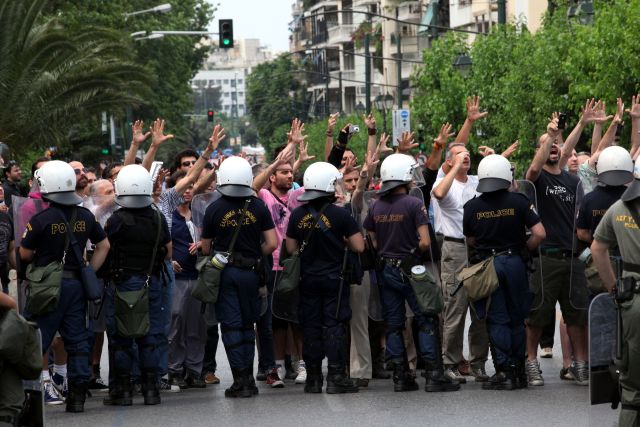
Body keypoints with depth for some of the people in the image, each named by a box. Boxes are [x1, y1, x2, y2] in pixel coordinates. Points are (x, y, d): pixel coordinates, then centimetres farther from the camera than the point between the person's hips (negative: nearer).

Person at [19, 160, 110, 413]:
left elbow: (25, 254, -5)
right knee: (77, 340, 9)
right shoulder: (85, 216, 3)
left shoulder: (42, 219, -13)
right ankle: (78, 396, 10)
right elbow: (104, 245, 11)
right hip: (75, 285, 5)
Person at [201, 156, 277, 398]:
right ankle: (248, 377, 12)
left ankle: (241, 379, -3)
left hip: (224, 272, -2)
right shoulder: (258, 206, -4)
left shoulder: (214, 209, -7)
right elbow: (272, 244, -4)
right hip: (250, 272, 2)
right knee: (247, 324, 13)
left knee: (231, 326, 2)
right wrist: (254, 257, 12)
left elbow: (205, 248, -1)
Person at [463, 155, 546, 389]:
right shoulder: (519, 202, -6)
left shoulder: (472, 207, -3)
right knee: (517, 318, 12)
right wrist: (524, 248, 6)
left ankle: (504, 371, -3)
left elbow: (471, 241, 7)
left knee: (497, 320, 4)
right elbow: (539, 233, -11)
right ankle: (519, 370, 16)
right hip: (514, 262, 0)